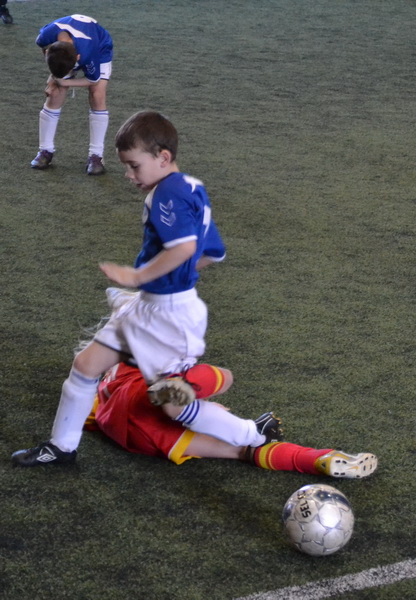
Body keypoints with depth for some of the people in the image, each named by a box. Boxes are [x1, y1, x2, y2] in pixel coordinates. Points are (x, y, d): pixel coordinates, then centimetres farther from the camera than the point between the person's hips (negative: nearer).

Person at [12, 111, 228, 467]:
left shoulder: (168, 193, -21)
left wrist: (138, 276, -29)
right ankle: (62, 445, 25)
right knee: (86, 365, 12)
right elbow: (213, 253, 16)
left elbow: (185, 245, -37)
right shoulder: (192, 189, 8)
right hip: (146, 306, 10)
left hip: (169, 313, -10)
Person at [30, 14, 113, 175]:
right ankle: (45, 151, 6)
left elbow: (94, 80, -25)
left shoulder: (89, 52, -46)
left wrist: (63, 82, -22)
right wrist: (55, 77, -11)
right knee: (54, 97, -7)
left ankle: (95, 156, -14)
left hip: (99, 51, -3)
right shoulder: (47, 35, -36)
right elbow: (44, 47, -8)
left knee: (98, 97, -19)